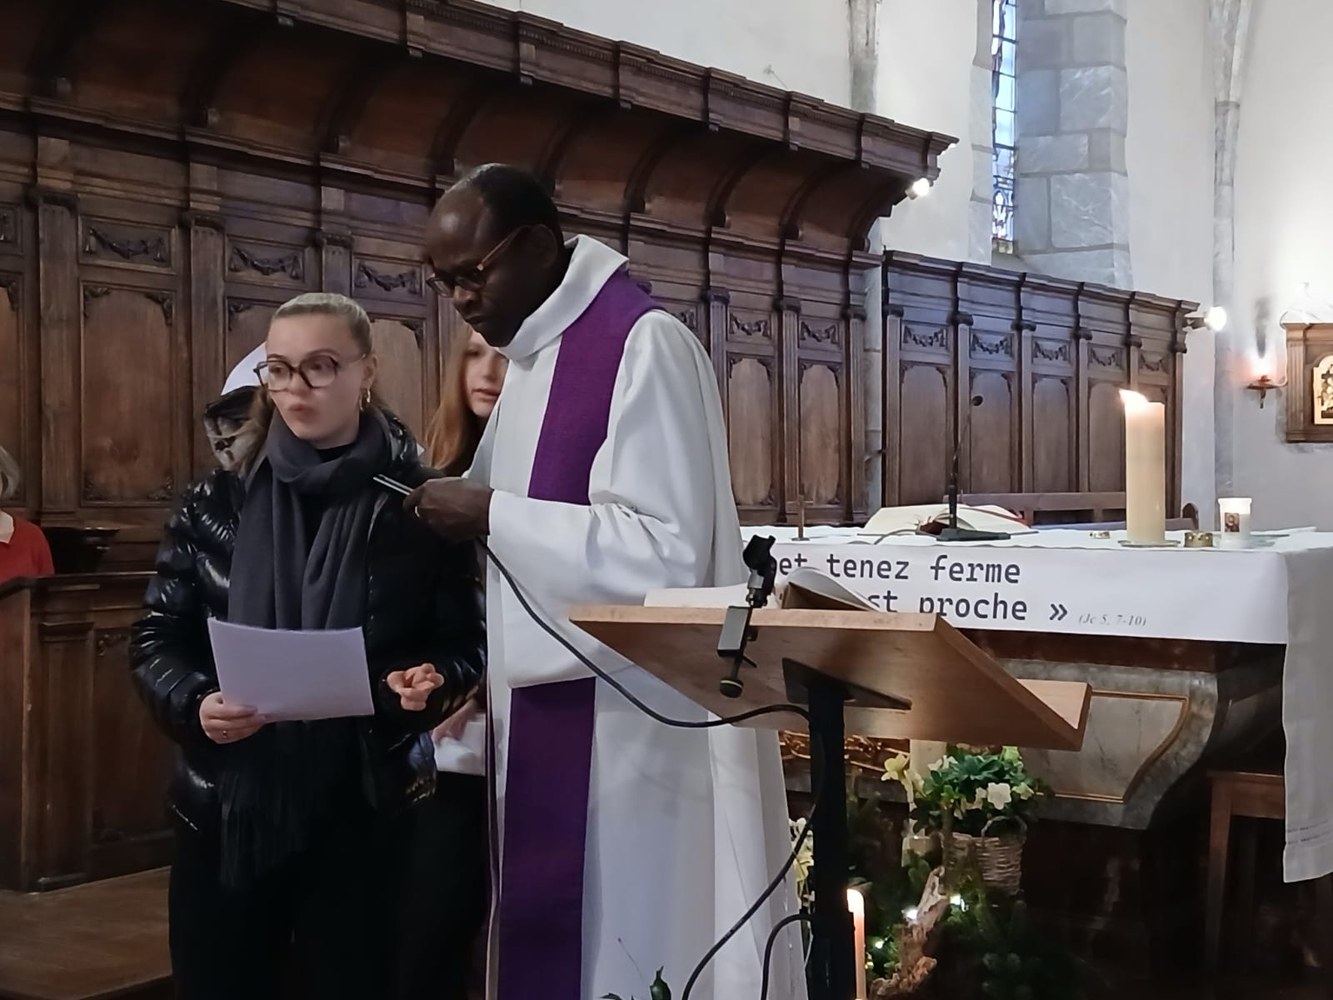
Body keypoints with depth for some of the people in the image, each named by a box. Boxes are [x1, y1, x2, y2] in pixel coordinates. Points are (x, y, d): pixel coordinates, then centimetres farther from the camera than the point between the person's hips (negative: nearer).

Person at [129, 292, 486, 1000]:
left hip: (362, 808, -2)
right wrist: (195, 703, -15)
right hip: (227, 806, 2)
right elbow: (156, 638, 4)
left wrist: (432, 682, -20)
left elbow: (465, 643, 2)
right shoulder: (218, 503, 4)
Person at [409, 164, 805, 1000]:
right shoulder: (536, 357, 14)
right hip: (555, 727, 9)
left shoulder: (643, 345, -14)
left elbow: (670, 552, -21)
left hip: (636, 733, -9)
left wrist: (490, 514, -18)